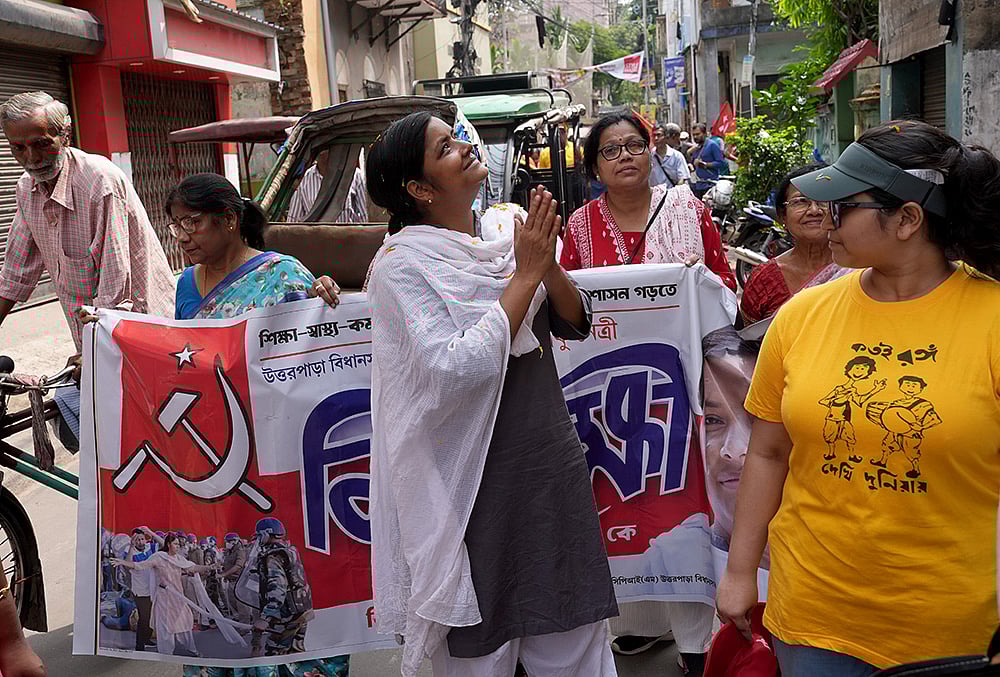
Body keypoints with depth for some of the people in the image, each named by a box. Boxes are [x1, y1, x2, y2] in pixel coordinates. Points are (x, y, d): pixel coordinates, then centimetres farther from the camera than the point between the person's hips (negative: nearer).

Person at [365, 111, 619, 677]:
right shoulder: (403, 263, -12)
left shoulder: (507, 228, 4)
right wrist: (525, 274, -19)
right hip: (477, 480, -5)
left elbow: (576, 323, 4)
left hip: (554, 463, 5)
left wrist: (548, 265, -14)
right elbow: (455, 369, -24)